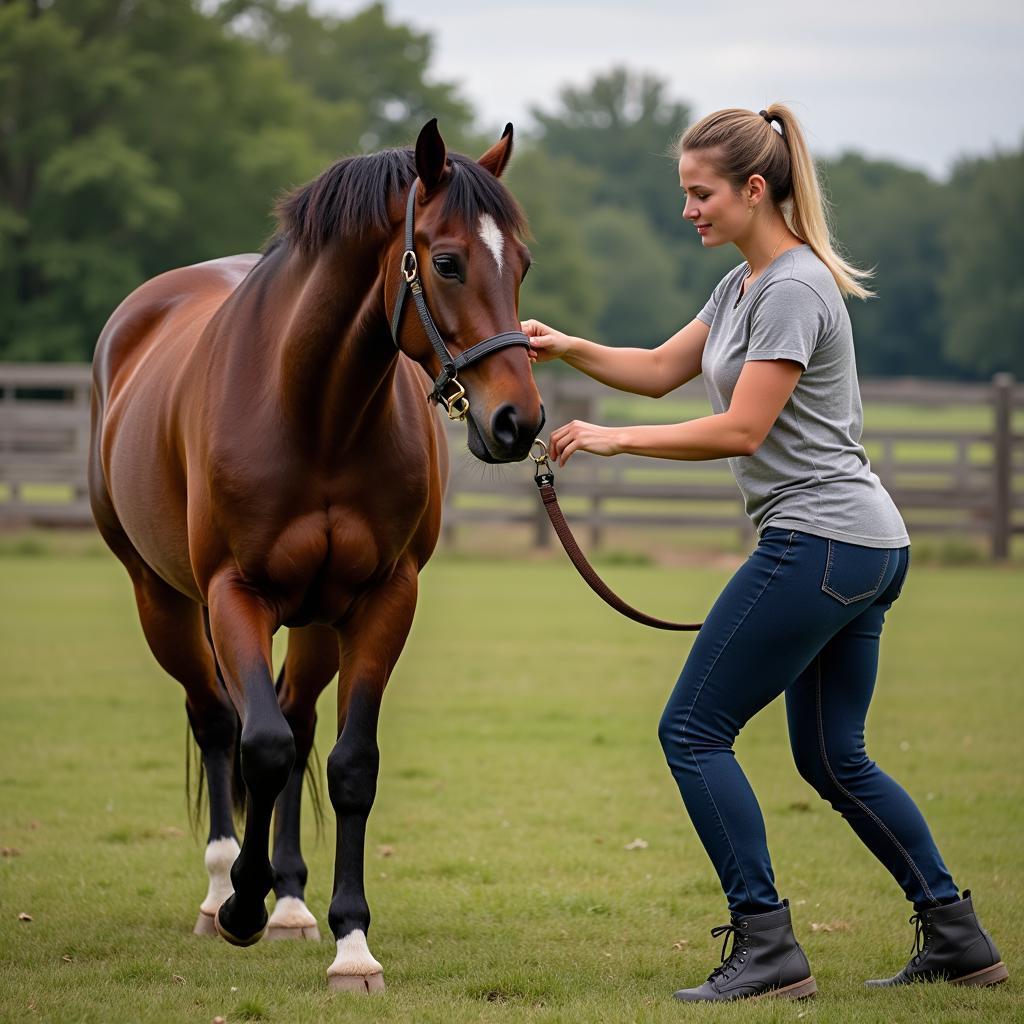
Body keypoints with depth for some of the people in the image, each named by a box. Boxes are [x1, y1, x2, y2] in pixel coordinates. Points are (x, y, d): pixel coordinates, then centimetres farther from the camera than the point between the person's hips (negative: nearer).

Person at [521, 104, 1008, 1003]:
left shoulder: (793, 288, -15)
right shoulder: (744, 283, 16)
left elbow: (741, 429, -19)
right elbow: (661, 371, 22)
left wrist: (615, 439, -15)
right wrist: (568, 349, 7)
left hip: (819, 543, -11)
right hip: (869, 549, 11)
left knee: (693, 731, -7)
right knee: (834, 759, 17)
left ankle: (768, 949, -8)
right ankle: (957, 938, 20)